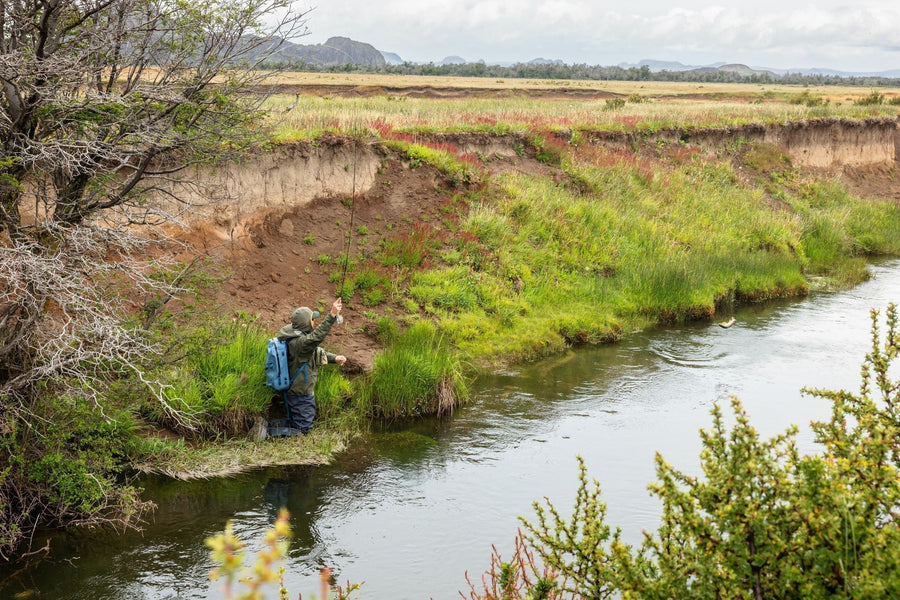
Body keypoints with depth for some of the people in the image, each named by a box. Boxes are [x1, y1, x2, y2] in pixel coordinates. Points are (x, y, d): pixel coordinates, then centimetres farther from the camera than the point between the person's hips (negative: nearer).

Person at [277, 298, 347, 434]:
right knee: (302, 429, 0)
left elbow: (316, 352, 20)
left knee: (295, 427, 21)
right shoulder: (299, 342, -26)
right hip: (301, 395, -11)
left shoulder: (299, 337, 8)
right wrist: (332, 315, -47)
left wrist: (334, 358, 6)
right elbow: (317, 336, -44)